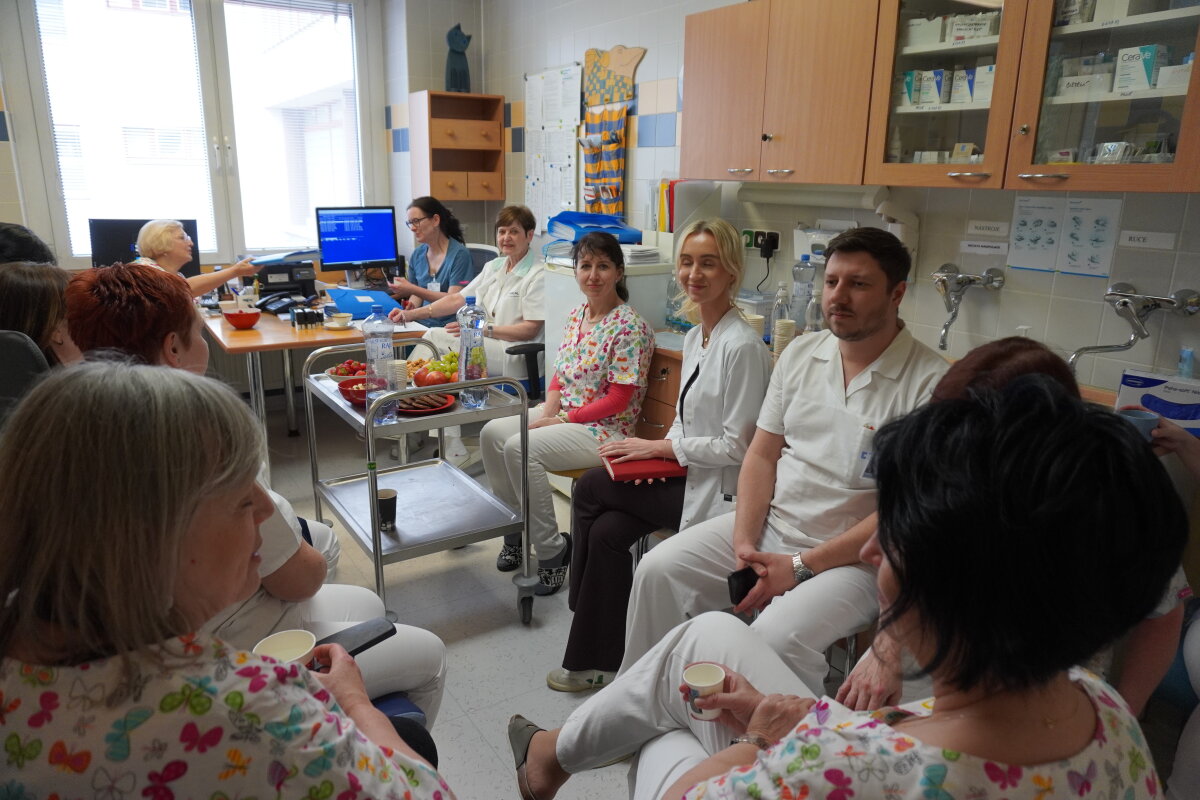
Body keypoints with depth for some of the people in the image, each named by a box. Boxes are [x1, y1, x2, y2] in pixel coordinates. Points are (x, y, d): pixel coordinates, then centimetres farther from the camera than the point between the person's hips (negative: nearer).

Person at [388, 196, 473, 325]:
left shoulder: (459, 254, -7)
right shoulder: (417, 255, 10)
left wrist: (412, 289, -17)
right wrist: (411, 306, -5)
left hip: (451, 327, -5)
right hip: (424, 324, 5)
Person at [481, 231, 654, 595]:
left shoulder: (629, 326, -16)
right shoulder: (576, 315, 9)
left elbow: (618, 400, -18)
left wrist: (563, 419, -16)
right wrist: (551, 404, -5)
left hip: (605, 427, -8)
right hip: (563, 414, 9)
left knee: (519, 447, -26)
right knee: (492, 433, -6)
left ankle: (552, 551, -12)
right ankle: (515, 528, 9)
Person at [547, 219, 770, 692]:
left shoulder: (742, 347, -19)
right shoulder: (693, 338, 10)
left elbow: (737, 447, -19)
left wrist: (661, 447, -13)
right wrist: (660, 453, -2)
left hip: (719, 490, -8)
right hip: (687, 475, 8)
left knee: (589, 489, -8)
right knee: (607, 530, -10)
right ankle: (601, 662, 8)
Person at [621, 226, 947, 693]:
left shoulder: (930, 382, -13)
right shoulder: (800, 354, 6)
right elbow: (762, 454, 7)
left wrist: (801, 566, -17)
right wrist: (745, 544, -8)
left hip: (853, 557, -5)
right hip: (767, 527, 6)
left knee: (777, 639, -30)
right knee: (658, 571, -7)